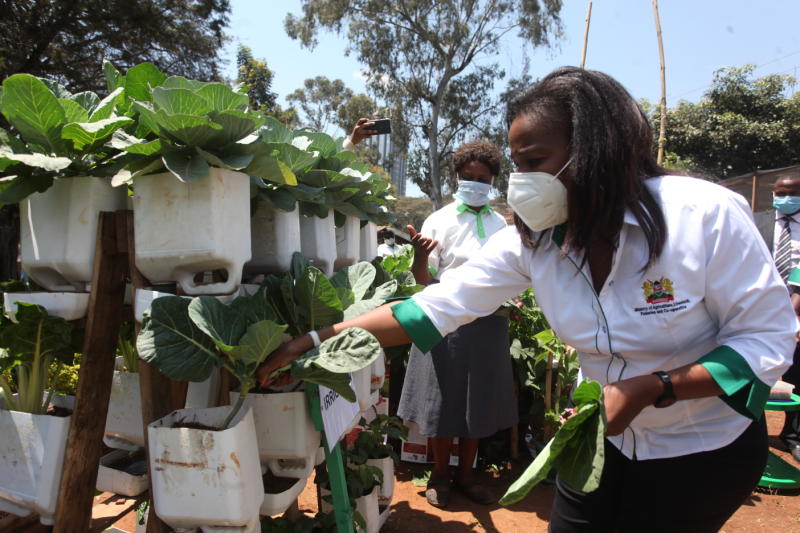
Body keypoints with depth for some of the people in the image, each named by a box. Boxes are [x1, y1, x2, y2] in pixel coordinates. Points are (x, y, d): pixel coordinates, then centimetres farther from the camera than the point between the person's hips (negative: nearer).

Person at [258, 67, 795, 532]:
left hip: (706, 450, -3)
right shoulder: (530, 238, -12)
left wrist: (651, 388, -30)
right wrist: (314, 340, -19)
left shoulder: (705, 215, -24)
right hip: (605, 439, 4)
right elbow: (437, 305, -15)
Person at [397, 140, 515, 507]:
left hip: (489, 322, 4)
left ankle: (466, 474, 30)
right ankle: (440, 474, 27)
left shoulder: (499, 224, 9)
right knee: (444, 400, 7)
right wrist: (420, 256, -28)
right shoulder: (440, 221, -4)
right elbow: (425, 282, -7)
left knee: (479, 401, 12)